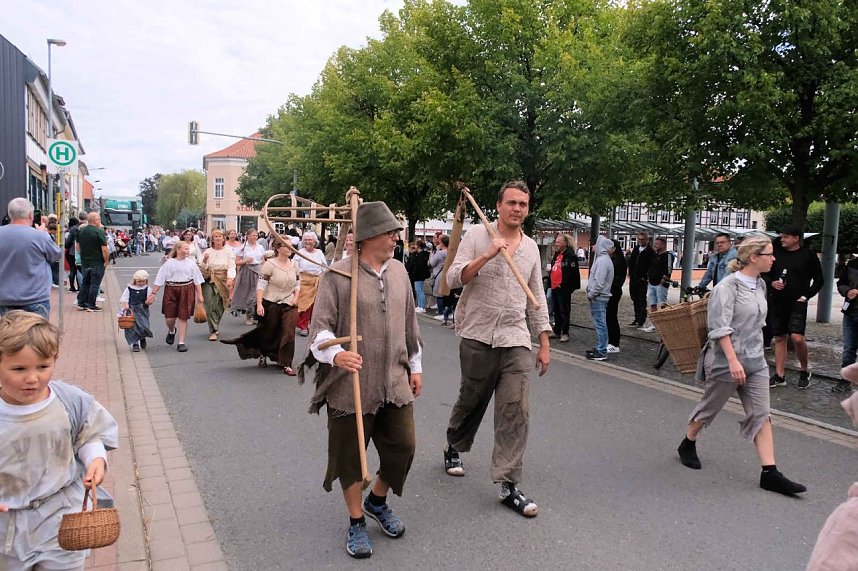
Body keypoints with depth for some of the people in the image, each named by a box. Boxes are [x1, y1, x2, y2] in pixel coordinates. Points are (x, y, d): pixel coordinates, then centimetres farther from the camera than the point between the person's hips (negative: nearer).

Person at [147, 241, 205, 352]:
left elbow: (197, 280, 7)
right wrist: (153, 293, -2)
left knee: (183, 317, 1)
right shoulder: (169, 263, 0)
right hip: (171, 290, 0)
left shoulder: (191, 263, 4)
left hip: (187, 291, 1)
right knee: (169, 317, 1)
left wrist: (199, 295, 3)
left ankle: (181, 342, 10)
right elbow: (159, 280, 2)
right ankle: (171, 331, 37)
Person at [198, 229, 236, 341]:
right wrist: (205, 260, -14)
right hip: (209, 280, 1)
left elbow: (231, 266, -6)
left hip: (222, 281, 0)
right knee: (210, 305, -11)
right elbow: (202, 268, 5)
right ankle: (213, 331, -7)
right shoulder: (208, 252, 8)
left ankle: (214, 328, 21)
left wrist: (230, 278, -22)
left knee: (219, 306, -1)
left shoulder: (228, 251, 3)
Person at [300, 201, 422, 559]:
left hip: (395, 382, 5)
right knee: (350, 455, 8)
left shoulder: (398, 271, 7)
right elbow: (320, 327, -12)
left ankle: (377, 502, 39)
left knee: (403, 447, 10)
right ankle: (356, 522, 30)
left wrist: (415, 366, 18)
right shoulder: (337, 274, -11)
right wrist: (336, 354, -32)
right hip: (350, 384, -5)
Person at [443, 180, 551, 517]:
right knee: (471, 401, 13)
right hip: (478, 337, -3)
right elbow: (453, 279, -10)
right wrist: (487, 255, -22)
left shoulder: (531, 247, 12)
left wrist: (544, 344, 12)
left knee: (516, 411, -5)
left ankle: (508, 484, 2)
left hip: (516, 340, 3)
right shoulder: (477, 236, -1)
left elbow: (536, 299, 16)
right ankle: (453, 448, 40)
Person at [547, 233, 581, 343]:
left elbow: (573, 273, -19)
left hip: (563, 289, -9)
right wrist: (549, 279, 11)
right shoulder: (555, 256, 16)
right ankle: (556, 331, 25)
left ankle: (565, 333, 4)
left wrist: (563, 285, -19)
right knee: (556, 310, 15)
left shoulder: (571, 257, -12)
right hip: (554, 288, 9)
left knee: (564, 311, -2)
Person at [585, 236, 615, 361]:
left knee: (600, 324, -7)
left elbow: (599, 281, -22)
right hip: (600, 296, 10)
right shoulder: (604, 259, 15)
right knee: (600, 324, 16)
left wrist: (591, 294, -14)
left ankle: (601, 352, -4)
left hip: (598, 297, -10)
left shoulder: (602, 260, -17)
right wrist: (591, 293, 15)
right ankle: (599, 348, 25)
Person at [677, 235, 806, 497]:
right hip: (726, 361, -7)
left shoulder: (760, 285, 8)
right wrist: (733, 361, -26)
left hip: (755, 361, 7)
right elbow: (720, 327, -21)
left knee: (761, 415, 2)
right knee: (710, 406, 10)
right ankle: (687, 446, 33)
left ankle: (770, 472, 3)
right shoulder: (728, 286, -16)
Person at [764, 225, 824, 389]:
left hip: (797, 303, -4)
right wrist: (772, 283, -3)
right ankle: (779, 376, 14)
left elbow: (819, 280, 1)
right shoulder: (778, 254, 8)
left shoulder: (808, 254, -2)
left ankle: (805, 370, 8)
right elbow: (767, 275, 17)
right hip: (777, 302, 4)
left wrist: (806, 296, -8)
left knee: (797, 337, -17)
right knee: (779, 338, 8)